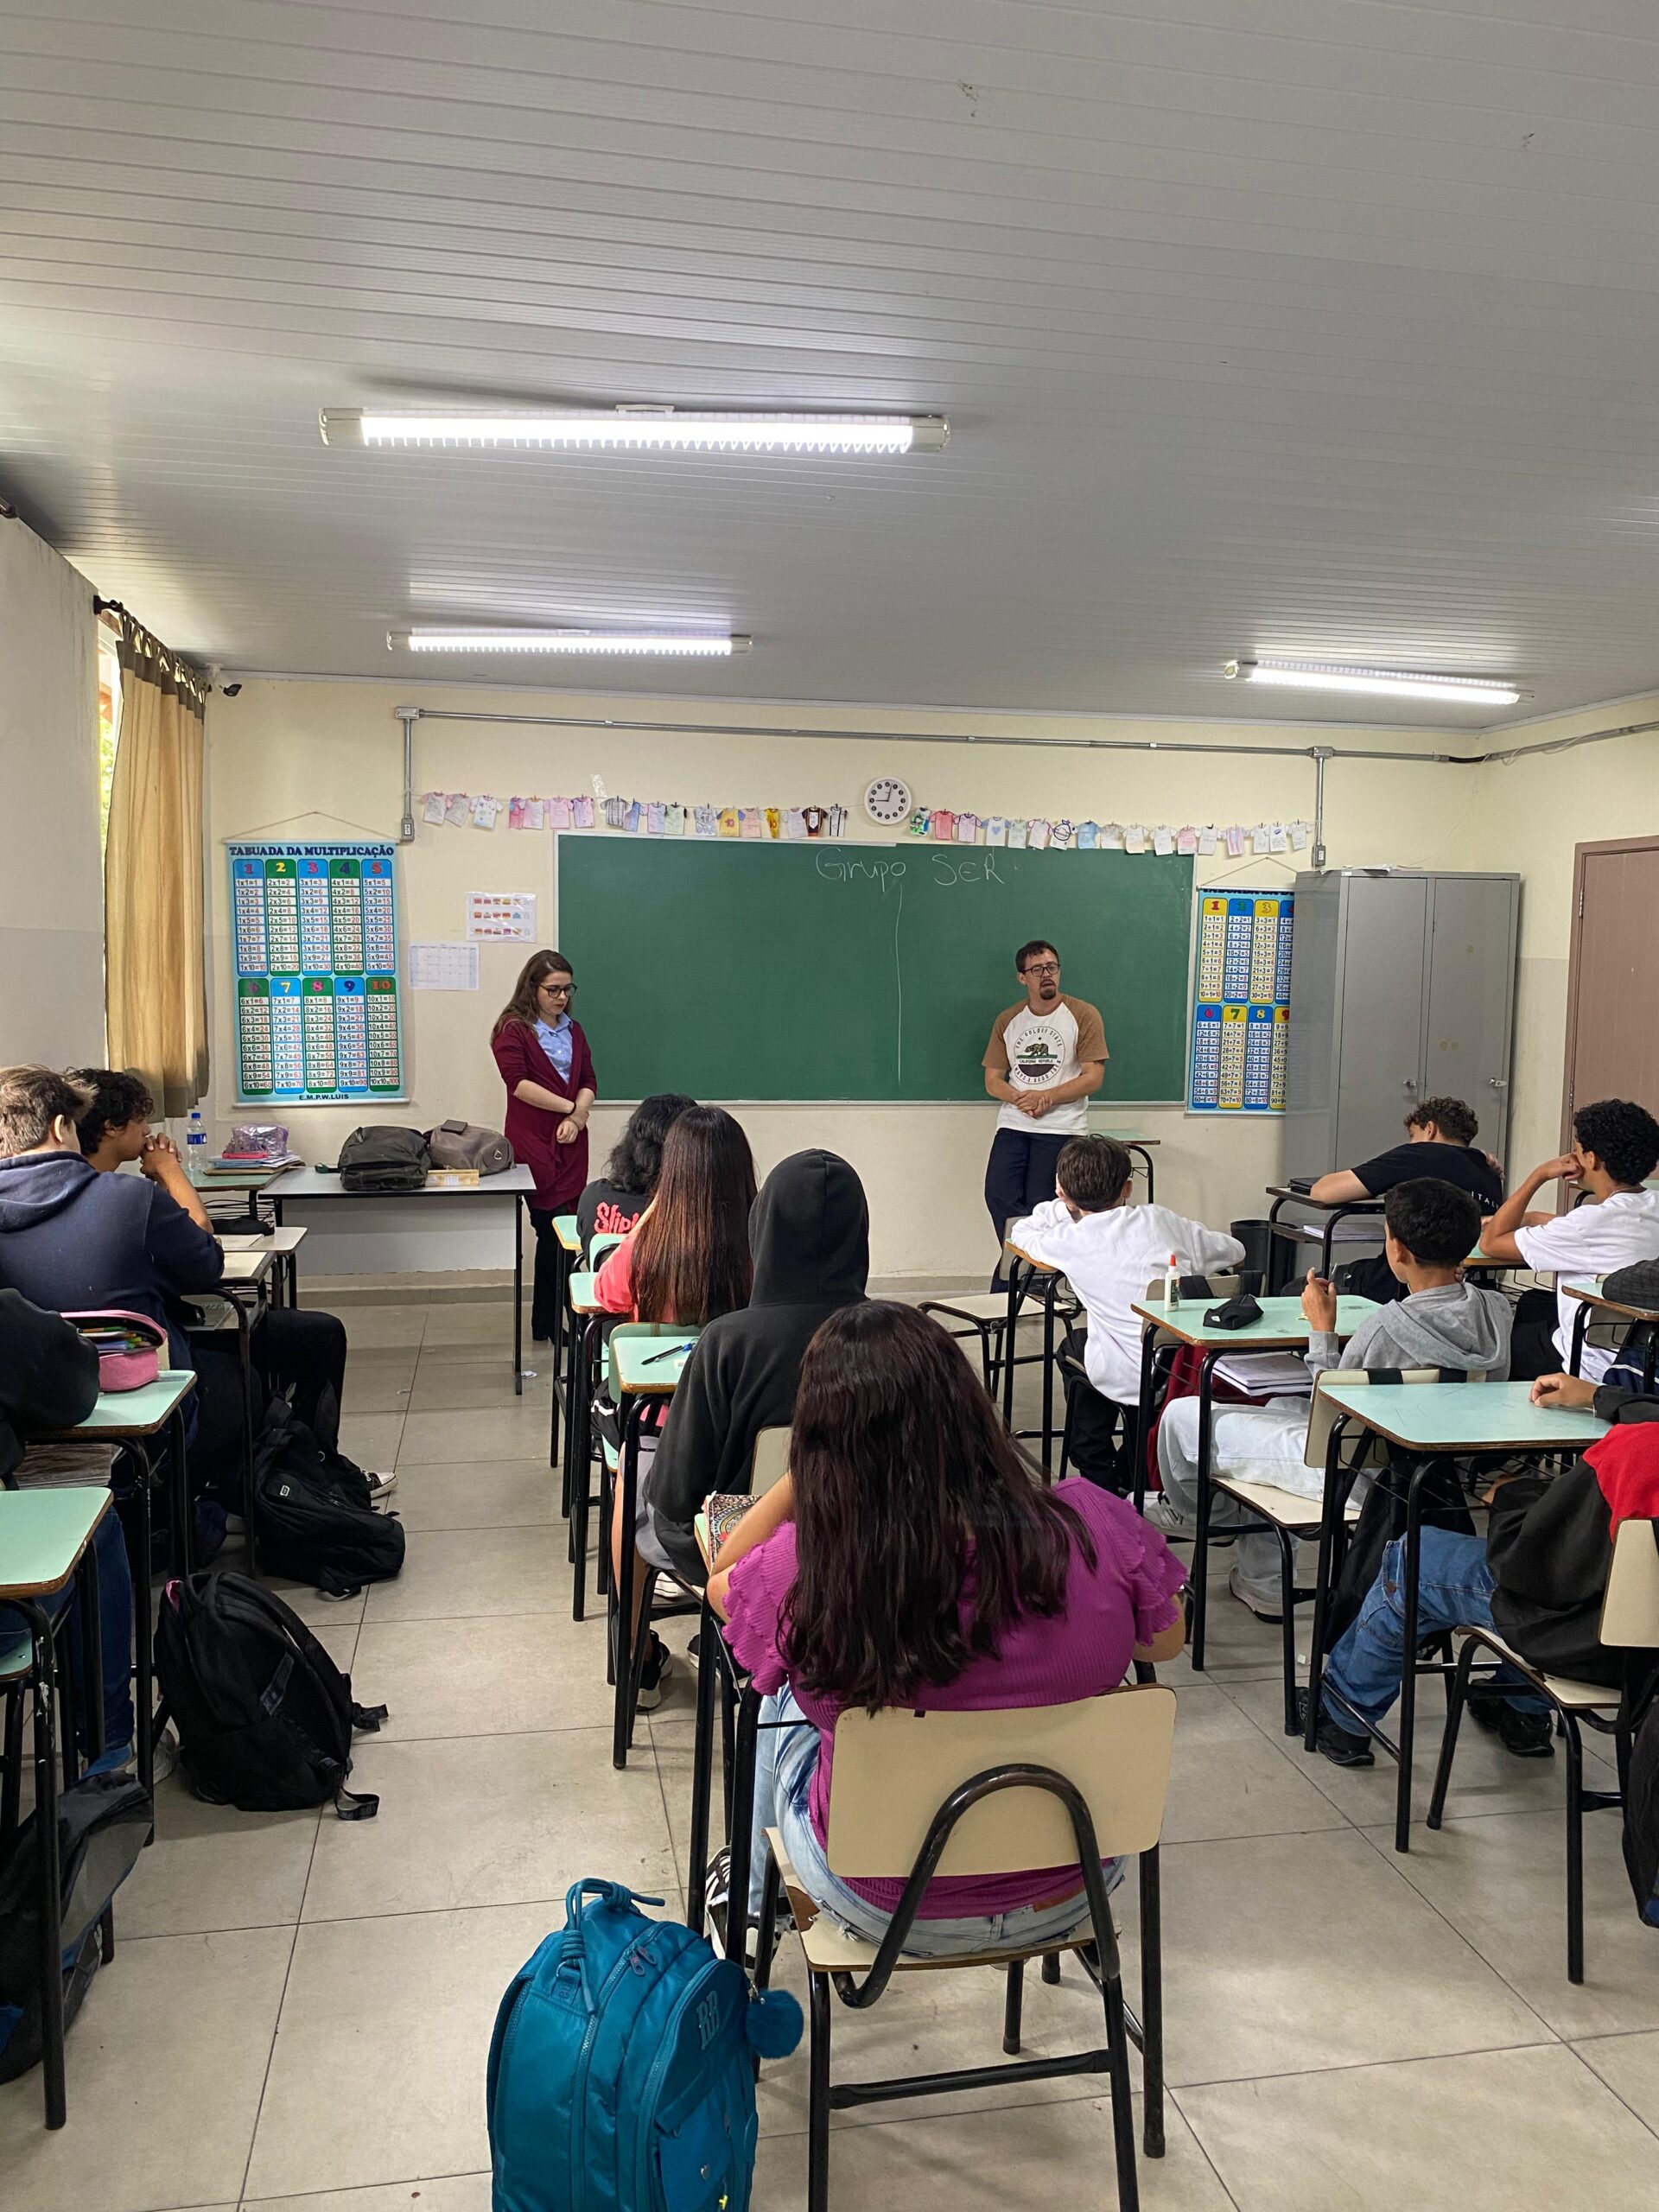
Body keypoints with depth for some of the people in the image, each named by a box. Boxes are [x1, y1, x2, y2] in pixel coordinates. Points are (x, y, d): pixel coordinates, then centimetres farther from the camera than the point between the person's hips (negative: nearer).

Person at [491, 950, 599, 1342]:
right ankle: (551, 1325, 2)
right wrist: (569, 1106, -11)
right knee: (553, 1232, -7)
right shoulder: (513, 1028, -3)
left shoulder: (573, 1030, 17)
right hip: (533, 1144, -6)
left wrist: (577, 1118, -8)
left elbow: (588, 1082, 11)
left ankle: (546, 1324, 14)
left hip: (571, 1143, 6)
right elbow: (518, 1082, -14)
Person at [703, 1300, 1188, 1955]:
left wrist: (806, 1467, -10)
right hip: (1067, 1896, 2)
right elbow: (1166, 1641, -4)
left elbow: (721, 1578, -5)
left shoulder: (804, 1573, -30)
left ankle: (751, 1899, 55)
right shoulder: (1094, 1526, -26)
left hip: (888, 1910, -2)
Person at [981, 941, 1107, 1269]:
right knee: (999, 1195, -13)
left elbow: (1093, 1078, -5)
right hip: (1013, 1125, 3)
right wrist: (1019, 1098, -11)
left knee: (1039, 1208, -7)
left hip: (1061, 1128, -3)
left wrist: (1046, 1098, -16)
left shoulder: (1083, 1015, 0)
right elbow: (992, 1080, 11)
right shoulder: (1007, 1020, 12)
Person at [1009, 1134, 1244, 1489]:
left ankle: (1098, 1477, 34)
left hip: (1135, 1379, -3)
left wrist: (1067, 1204, 31)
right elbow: (1234, 1250, 21)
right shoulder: (1159, 1219, 8)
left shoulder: (1071, 1240, 0)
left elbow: (1021, 1233, 21)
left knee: (1075, 1344, 28)